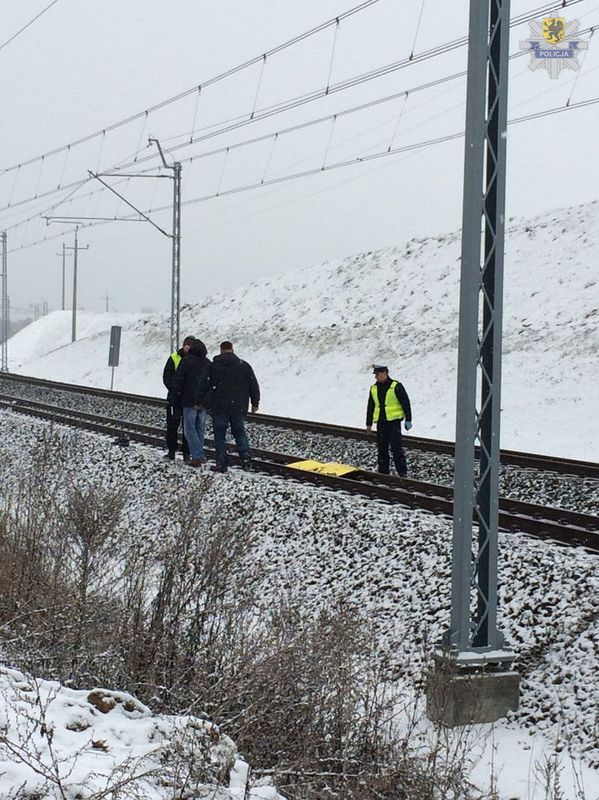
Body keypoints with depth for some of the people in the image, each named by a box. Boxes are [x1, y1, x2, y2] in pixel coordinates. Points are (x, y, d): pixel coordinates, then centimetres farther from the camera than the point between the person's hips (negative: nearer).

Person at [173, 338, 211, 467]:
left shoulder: (187, 360, -8)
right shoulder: (208, 363, 9)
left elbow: (178, 379, -9)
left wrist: (177, 394, 4)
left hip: (190, 400, -5)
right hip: (204, 402, 5)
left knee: (190, 429, -2)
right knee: (200, 429, 13)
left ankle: (197, 456, -10)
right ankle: (200, 455, 15)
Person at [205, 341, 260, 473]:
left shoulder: (214, 366, -3)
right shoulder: (244, 365, 3)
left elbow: (207, 386, -4)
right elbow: (254, 385, 4)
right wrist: (255, 403, 13)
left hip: (219, 408, -2)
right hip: (239, 407, 2)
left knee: (219, 434, 5)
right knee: (240, 432, 13)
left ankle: (221, 463, 1)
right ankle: (246, 456, -7)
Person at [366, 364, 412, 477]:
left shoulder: (396, 386, -6)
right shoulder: (373, 389, 11)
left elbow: (405, 403, -5)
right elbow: (370, 407, 18)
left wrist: (408, 420, -7)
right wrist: (369, 423, 18)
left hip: (394, 421, -5)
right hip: (381, 423, 5)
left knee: (396, 447, -8)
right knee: (382, 448, 7)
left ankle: (402, 471, -3)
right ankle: (383, 471, 16)